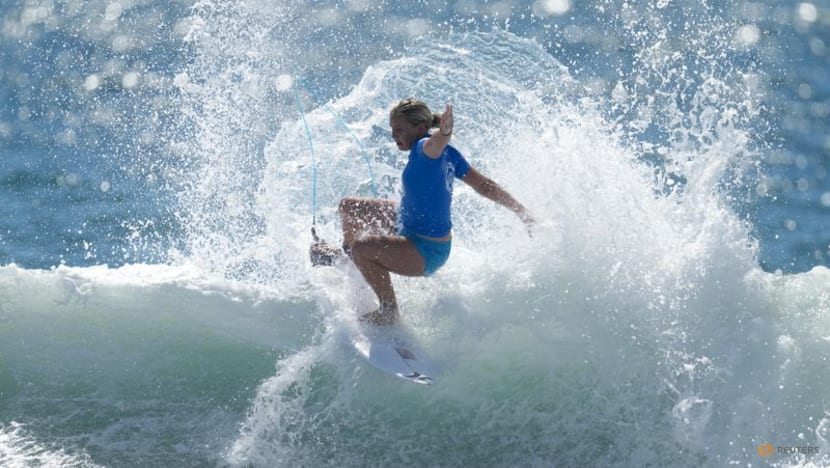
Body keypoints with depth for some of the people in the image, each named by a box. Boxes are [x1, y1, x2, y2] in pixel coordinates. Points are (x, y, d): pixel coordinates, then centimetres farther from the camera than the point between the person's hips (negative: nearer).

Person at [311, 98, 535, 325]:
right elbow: (486, 186, -2)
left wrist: (444, 132, -78)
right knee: (348, 206, 21)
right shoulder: (447, 154, -3)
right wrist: (522, 212, 1)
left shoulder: (424, 148, -29)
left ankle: (389, 310, -14)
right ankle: (348, 257, 52)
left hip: (427, 252, -11)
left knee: (362, 247, -34)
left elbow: (437, 143, -55)